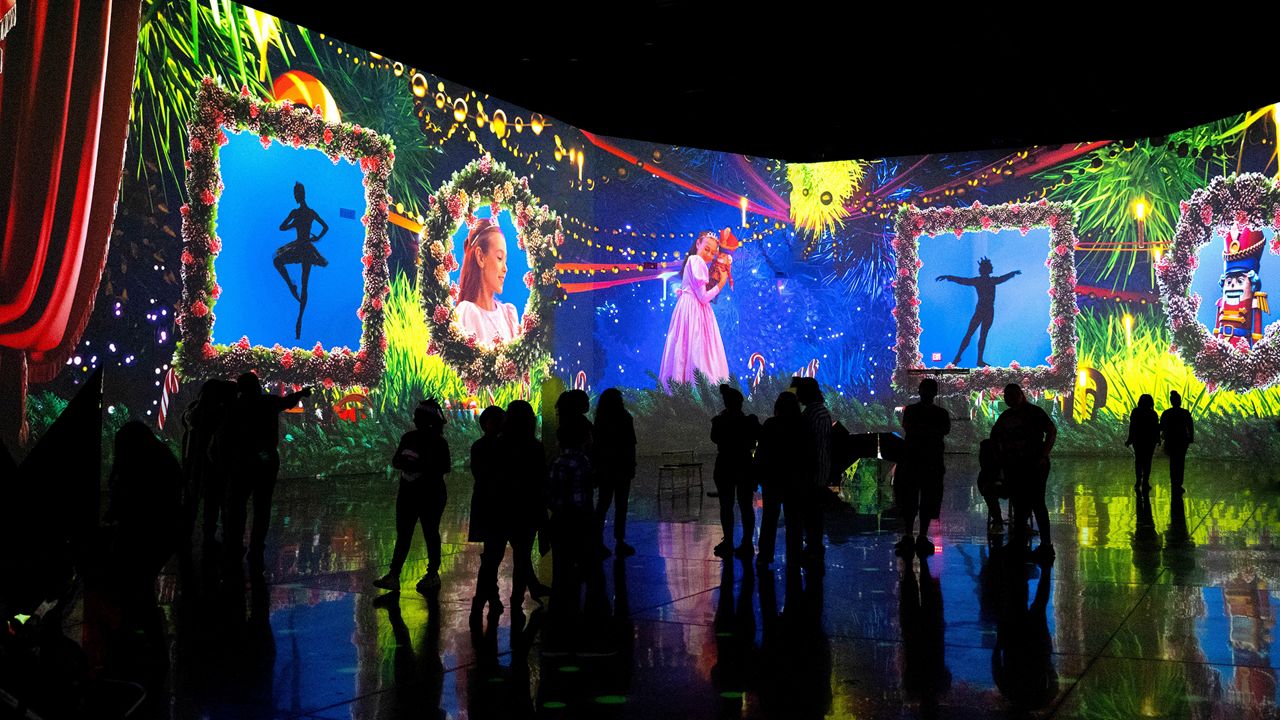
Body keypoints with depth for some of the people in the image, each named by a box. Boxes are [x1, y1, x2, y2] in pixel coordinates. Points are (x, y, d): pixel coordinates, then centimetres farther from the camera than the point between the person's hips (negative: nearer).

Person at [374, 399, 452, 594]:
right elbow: (395, 461, 11)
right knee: (403, 534, 6)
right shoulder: (408, 438, 8)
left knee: (430, 534, 5)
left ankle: (432, 575, 18)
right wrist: (404, 463, -11)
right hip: (408, 493, 6)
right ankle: (393, 575, 8)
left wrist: (419, 466, -24)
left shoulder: (438, 443, -10)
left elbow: (445, 468, -18)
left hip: (431, 496, -6)